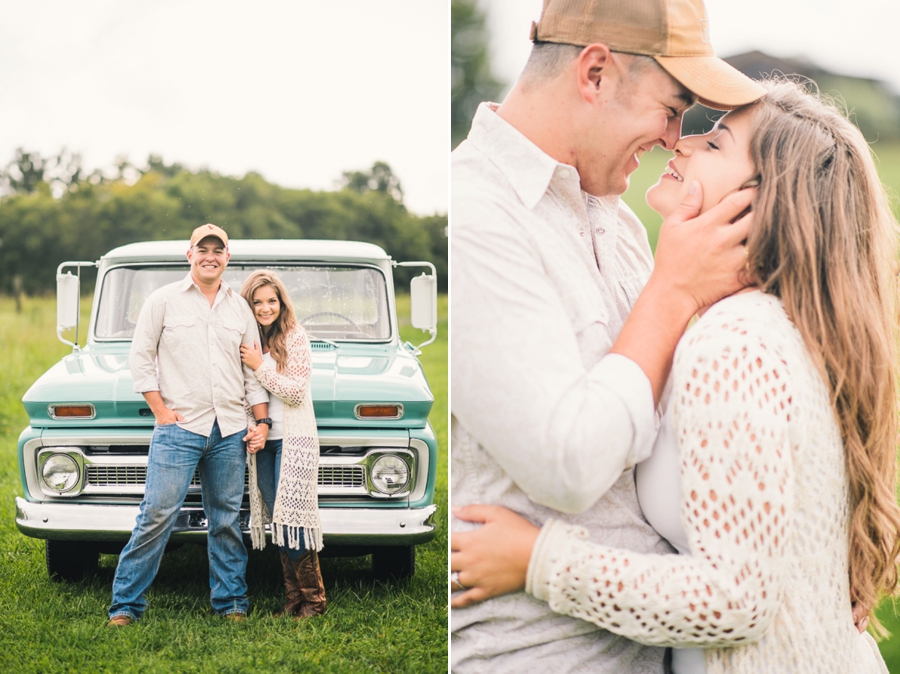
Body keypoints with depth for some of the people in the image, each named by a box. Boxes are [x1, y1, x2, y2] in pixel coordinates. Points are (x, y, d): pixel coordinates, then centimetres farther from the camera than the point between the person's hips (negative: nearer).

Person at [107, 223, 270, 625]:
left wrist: (262, 420, 8)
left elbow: (254, 370, 16)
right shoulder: (164, 301, 3)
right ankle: (125, 604, -1)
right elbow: (140, 356, 3)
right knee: (157, 516, -8)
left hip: (229, 431, 3)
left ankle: (230, 602, 17)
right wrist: (160, 410, -5)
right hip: (179, 427, -3)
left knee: (227, 521, 7)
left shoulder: (240, 308, 13)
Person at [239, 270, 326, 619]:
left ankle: (314, 599, 1)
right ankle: (293, 597, 13)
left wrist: (260, 366, -16)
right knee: (277, 522, 6)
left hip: (293, 439, -5)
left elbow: (297, 392, -12)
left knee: (294, 520, -8)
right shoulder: (247, 341, 8)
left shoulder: (296, 337, -7)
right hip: (261, 442, 5)